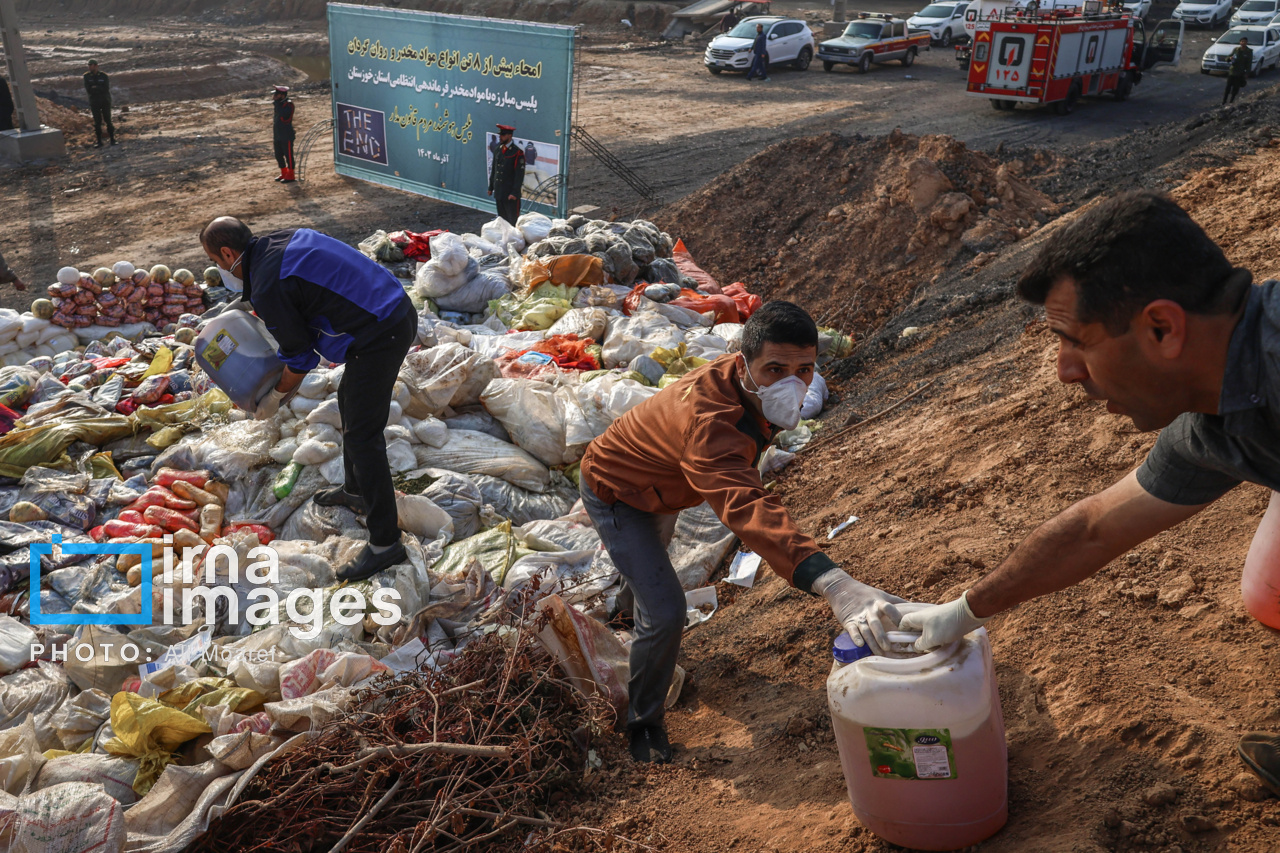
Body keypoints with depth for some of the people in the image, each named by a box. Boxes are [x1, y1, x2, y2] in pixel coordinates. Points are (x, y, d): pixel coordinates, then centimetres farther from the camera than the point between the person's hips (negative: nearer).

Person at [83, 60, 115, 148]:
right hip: (94, 102, 1)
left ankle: (112, 139, 5)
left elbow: (106, 89, -12)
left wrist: (96, 88, -14)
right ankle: (99, 141, 4)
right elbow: (88, 90, -7)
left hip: (105, 101, -1)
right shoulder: (86, 76, 0)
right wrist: (100, 89, -12)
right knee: (97, 122, -1)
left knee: (108, 120, -3)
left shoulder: (104, 76, -3)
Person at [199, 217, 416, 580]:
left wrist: (274, 399, 9)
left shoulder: (267, 289, -15)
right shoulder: (285, 238, 11)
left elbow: (301, 358, -7)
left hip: (378, 339, -10)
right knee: (349, 400, 28)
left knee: (362, 435, -4)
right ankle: (356, 490, 46)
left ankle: (384, 543, 1)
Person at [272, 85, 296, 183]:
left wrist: (275, 102, -26)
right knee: (278, 156, 14)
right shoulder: (278, 105, 13)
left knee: (288, 156, -1)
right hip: (278, 137, 9)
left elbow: (281, 113, -33)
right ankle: (284, 174, 26)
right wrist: (274, 137, 21)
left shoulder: (289, 105, -13)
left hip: (287, 137, -9)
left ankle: (290, 175, 7)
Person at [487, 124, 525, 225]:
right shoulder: (498, 150, 11)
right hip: (499, 192, 7)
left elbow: (519, 174, -13)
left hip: (510, 193, -7)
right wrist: (491, 187, 15)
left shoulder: (517, 152, -10)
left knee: (513, 221, -4)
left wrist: (514, 192, -18)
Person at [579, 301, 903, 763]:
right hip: (616, 494, -9)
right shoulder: (707, 420, -49)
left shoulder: (743, 379, -21)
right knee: (666, 612, -18)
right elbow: (746, 506, -66)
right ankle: (644, 724, 10)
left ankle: (633, 600, 75)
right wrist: (834, 585, -78)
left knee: (655, 550, 37)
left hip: (657, 489, 9)